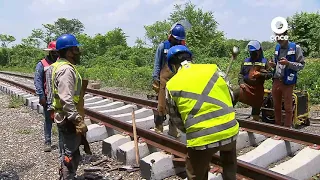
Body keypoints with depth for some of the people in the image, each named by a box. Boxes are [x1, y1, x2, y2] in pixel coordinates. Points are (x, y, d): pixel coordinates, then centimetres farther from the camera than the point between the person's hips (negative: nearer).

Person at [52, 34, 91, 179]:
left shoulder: (64, 66, 12)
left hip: (67, 117, 11)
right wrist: (78, 121, -27)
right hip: (69, 119, -11)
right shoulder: (66, 69, -21)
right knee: (71, 152, 0)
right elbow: (66, 100, -28)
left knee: (71, 150, 22)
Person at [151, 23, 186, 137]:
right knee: (161, 106, 0)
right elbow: (157, 64, 1)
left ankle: (173, 129, 22)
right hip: (164, 81, -3)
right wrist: (155, 79, -6)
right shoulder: (163, 46, -1)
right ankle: (158, 129, 12)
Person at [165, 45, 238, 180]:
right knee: (229, 165, 33)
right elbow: (230, 96, 13)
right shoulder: (212, 69, 4)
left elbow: (176, 119, 8)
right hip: (229, 129, 3)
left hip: (202, 138, -2)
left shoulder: (172, 85, 0)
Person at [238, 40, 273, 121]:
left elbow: (270, 74, 1)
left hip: (258, 88, 0)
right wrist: (241, 82, -6)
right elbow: (241, 74, 10)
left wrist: (261, 74, -16)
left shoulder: (264, 61, 5)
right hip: (246, 86, 1)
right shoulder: (246, 61, 9)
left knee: (256, 106, 9)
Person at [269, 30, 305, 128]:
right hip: (276, 81, 6)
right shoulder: (277, 47, 12)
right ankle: (277, 126, 27)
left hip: (287, 82, -5)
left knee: (288, 108, 3)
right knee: (276, 106, 14)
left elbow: (301, 65, -6)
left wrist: (288, 63, -20)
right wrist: (273, 64, 2)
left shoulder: (296, 47, -5)